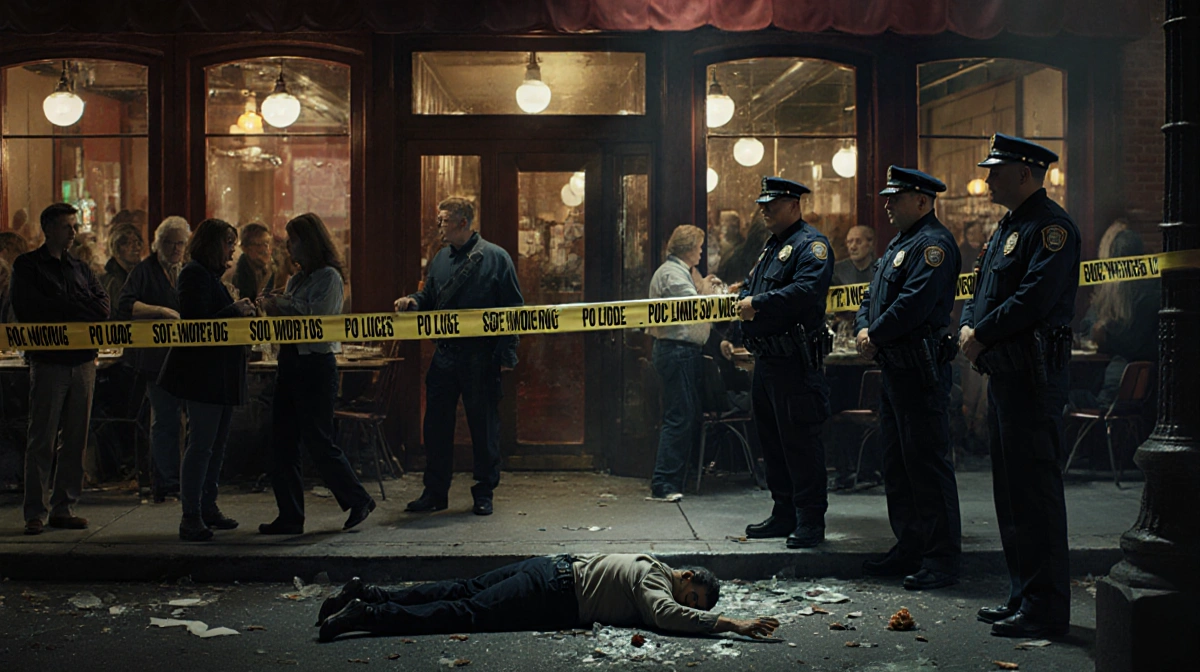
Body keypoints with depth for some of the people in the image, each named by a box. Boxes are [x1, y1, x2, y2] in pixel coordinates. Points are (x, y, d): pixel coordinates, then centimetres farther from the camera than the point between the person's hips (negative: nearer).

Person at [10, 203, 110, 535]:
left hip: (83, 361, 4)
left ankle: (64, 507, 12)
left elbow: (103, 306, 5)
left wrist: (63, 310, -9)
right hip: (49, 361, -4)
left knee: (76, 439, 5)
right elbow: (28, 309, -10)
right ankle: (35, 512, 2)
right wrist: (80, 311, -8)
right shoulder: (27, 266, 5)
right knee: (42, 439, -3)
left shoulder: (81, 268, 18)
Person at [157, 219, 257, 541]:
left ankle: (207, 508, 22)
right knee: (201, 444, -9)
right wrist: (234, 310, -16)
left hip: (220, 374, 10)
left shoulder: (211, 275, 20)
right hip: (203, 372, -10)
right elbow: (196, 321, -20)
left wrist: (241, 310, 9)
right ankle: (191, 517, -5)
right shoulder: (195, 274, -11)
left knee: (216, 444, 13)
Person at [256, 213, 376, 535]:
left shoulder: (329, 277, -9)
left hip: (317, 365, -9)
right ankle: (290, 517, 14)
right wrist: (272, 306, -2)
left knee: (318, 441, -3)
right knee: (282, 444, 7)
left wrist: (281, 307, -12)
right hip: (291, 363, 9)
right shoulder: (296, 279, 15)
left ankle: (359, 501, 13)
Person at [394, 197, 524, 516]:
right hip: (445, 355, 6)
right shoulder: (440, 259, 12)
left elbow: (514, 309, -6)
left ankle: (484, 493, 17)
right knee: (436, 424, 8)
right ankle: (435, 492, 19)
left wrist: (507, 355, -10)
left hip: (481, 357, -5)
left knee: (484, 426, 4)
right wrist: (413, 301, -2)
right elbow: (430, 297, 22)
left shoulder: (495, 258, -5)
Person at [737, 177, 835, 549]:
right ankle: (784, 514, 25)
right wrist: (744, 300, 0)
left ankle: (811, 521, 3)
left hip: (796, 362, -10)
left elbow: (808, 289, -25)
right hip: (766, 360, 10)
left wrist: (759, 304, -23)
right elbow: (750, 287, 24)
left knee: (800, 440, -6)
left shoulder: (811, 244, -8)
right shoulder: (771, 247, 22)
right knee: (772, 438, 14)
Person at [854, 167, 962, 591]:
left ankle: (941, 560, 1)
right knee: (897, 463, 14)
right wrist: (864, 328, 1)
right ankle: (909, 550, 24)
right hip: (894, 366, 11)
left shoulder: (934, 243, -12)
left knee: (927, 463, -6)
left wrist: (876, 335, -13)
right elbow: (874, 295, 20)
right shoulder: (900, 244, 20)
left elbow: (914, 302, -23)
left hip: (921, 370, -11)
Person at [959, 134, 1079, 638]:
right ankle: (1022, 596, 24)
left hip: (1033, 377, -10)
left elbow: (1036, 297, -22)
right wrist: (969, 326, 2)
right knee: (1009, 486, 14)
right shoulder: (1007, 227, 20)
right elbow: (986, 288, 21)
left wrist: (983, 336, -16)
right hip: (1003, 371, 10)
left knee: (1034, 488, -7)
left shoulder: (1050, 226, -12)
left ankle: (1045, 609, 1)